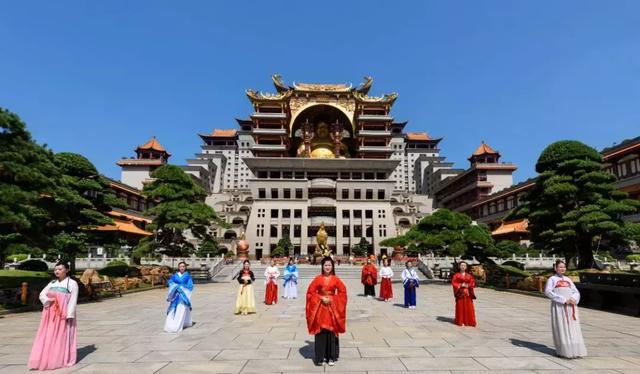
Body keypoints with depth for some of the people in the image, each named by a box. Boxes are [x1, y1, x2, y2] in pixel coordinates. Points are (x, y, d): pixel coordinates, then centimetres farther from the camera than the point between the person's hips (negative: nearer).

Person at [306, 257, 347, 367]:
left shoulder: (335, 279, -1)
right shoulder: (318, 279, -3)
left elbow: (343, 292, 2)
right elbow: (310, 292, -2)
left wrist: (333, 299, -10)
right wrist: (321, 298, -13)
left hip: (332, 308, 1)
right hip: (320, 307, 0)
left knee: (332, 331, 5)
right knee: (320, 332, 1)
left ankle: (331, 357, 17)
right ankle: (321, 357, 13)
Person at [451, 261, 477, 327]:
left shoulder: (469, 276, 10)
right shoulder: (456, 275, 0)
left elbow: (473, 283, 6)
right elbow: (453, 283, -5)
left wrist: (468, 285, -11)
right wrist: (460, 285, -16)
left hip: (468, 293, 3)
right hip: (460, 293, -3)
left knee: (469, 307, 3)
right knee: (460, 306, -1)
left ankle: (469, 321, 11)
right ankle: (460, 321, 6)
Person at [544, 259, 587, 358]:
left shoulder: (568, 279, 20)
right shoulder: (552, 279, 3)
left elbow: (576, 292, 16)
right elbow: (548, 291, -10)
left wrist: (574, 299, -7)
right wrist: (563, 300, -16)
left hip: (571, 306, 5)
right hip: (559, 306, -5)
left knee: (573, 328, 3)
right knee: (561, 328, -4)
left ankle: (575, 350, 9)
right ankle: (563, 351, 3)